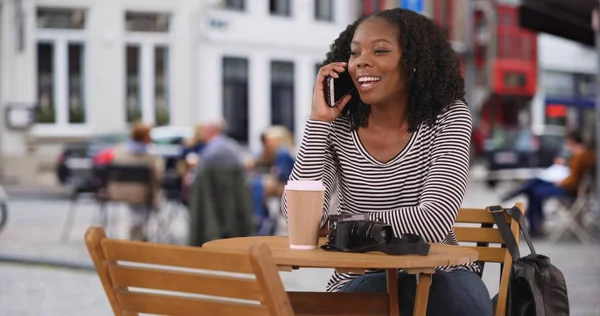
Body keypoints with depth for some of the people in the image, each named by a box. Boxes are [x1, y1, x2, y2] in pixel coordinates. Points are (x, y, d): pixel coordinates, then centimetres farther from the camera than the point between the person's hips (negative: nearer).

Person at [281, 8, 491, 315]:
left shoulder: (448, 117, -8)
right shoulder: (337, 127, -4)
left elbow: (434, 222, -21)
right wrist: (318, 119, -17)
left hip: (437, 273, 0)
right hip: (360, 280, 0)